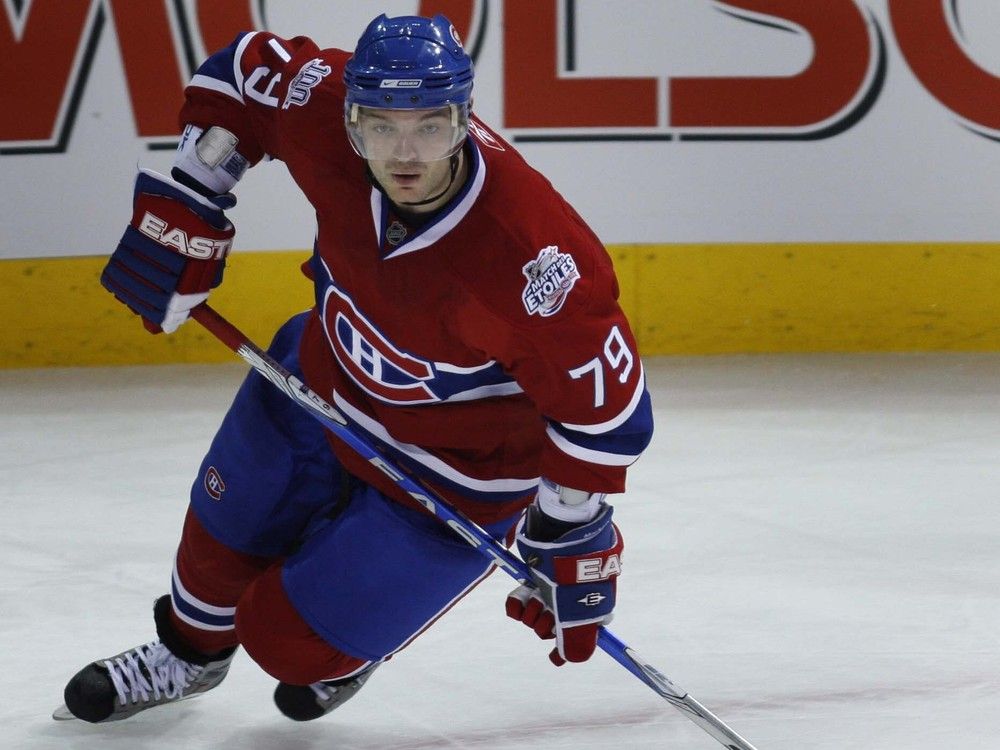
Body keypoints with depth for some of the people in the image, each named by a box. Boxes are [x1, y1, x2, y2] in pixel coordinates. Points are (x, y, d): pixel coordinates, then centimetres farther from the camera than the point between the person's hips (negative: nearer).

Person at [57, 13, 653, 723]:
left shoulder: (537, 255, -41)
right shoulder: (326, 112, -27)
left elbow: (605, 410, -30)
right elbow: (243, 71, -5)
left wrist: (572, 548, -20)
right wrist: (182, 213, -9)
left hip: (454, 478, -5)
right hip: (325, 382, 5)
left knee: (290, 639, 1)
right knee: (225, 532, 25)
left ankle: (334, 658, 39)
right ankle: (190, 652, 59)